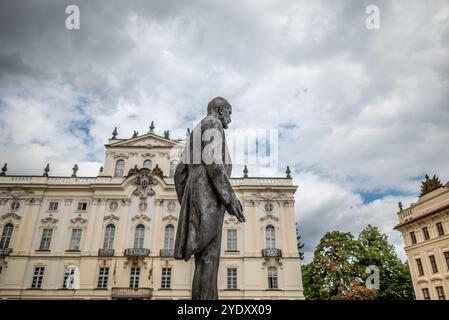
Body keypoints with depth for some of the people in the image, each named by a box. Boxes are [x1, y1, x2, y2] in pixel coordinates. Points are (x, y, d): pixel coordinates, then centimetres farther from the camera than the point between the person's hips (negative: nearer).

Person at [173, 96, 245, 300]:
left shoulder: (194, 135, 30)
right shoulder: (213, 125, 2)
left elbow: (180, 174, 24)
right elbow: (212, 160, -15)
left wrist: (186, 207, 23)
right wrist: (230, 198, -18)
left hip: (196, 199, 9)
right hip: (208, 197, -9)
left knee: (206, 260, 3)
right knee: (208, 259, -14)